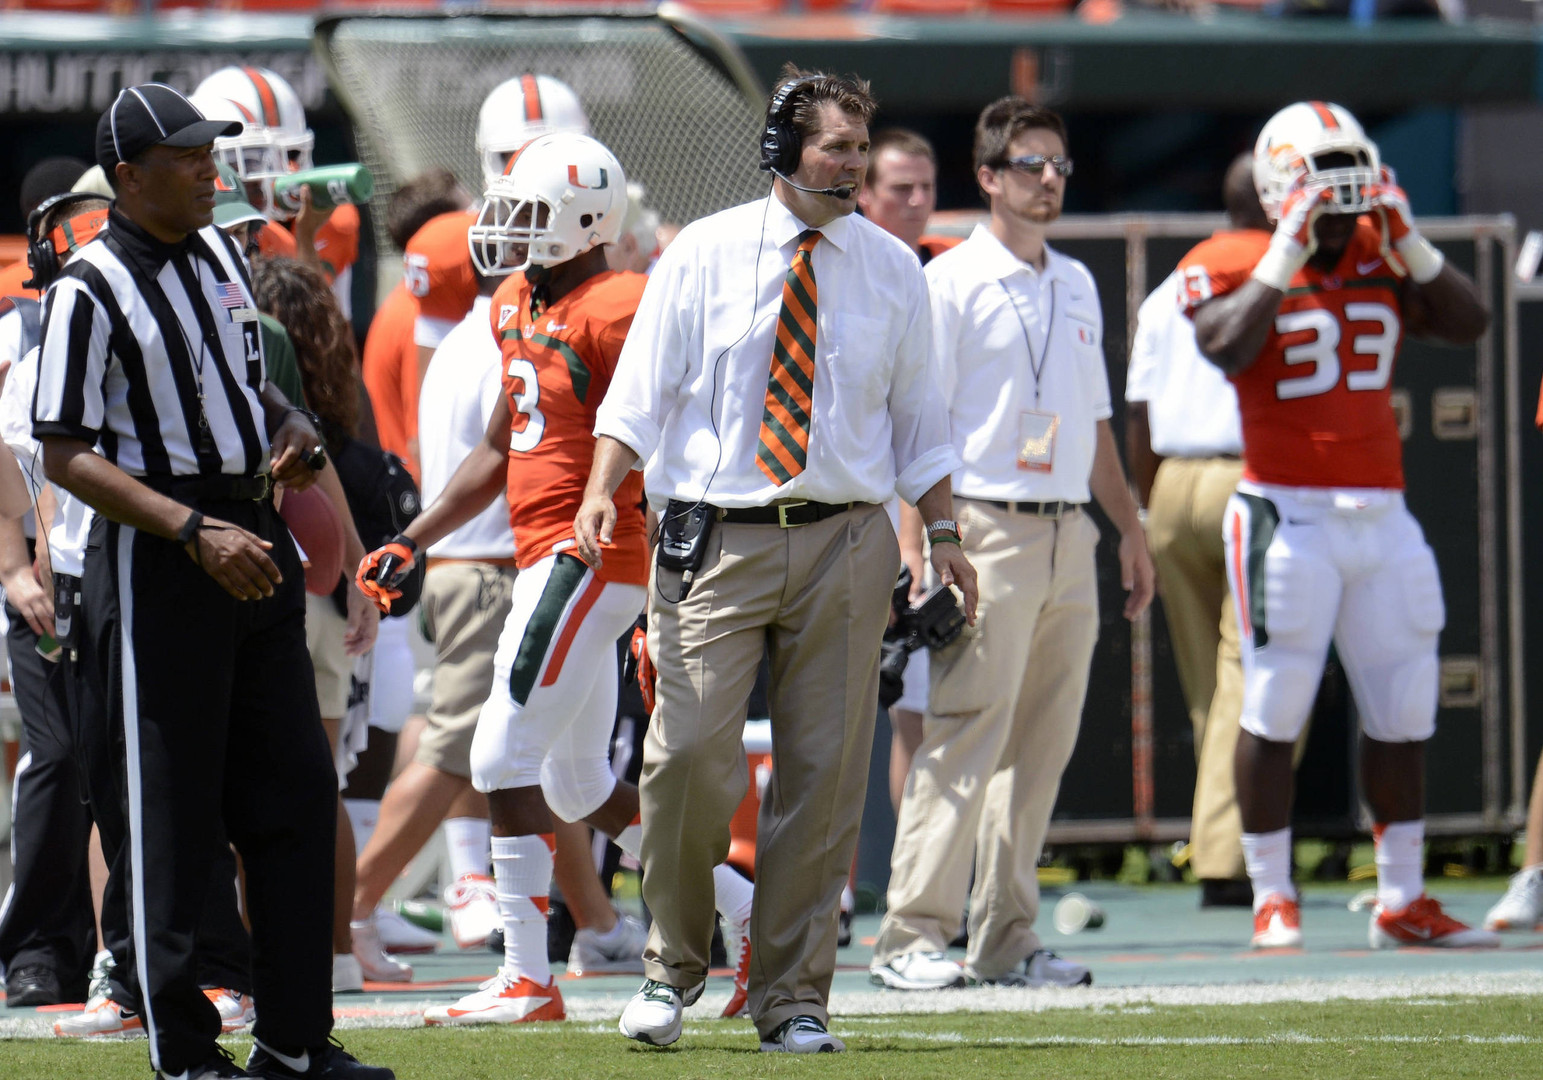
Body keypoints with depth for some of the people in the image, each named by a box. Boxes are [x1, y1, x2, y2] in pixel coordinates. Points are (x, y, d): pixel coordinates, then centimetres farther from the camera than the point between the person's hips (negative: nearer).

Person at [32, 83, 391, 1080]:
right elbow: (68, 457, -16)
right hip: (157, 554, -8)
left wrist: (289, 428, 5)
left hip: (252, 534, 8)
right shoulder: (92, 290, -13)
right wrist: (195, 533, -24)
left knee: (294, 792, 8)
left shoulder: (222, 254, 11)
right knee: (175, 811, -2)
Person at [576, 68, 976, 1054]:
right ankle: (675, 965, 10)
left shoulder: (893, 270, 9)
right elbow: (643, 388, 1)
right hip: (717, 532, -2)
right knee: (691, 755, -11)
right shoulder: (704, 255, 2)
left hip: (845, 538, 2)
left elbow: (918, 417, 15)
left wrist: (946, 538, 10)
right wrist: (603, 491, -14)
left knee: (824, 775, 1)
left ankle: (793, 998, 11)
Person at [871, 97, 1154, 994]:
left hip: (1069, 536, 7)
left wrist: (1131, 530, 22)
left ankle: (1008, 938, 11)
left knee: (1043, 746, 7)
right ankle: (913, 936, -10)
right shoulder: (953, 281, -5)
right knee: (967, 736, -11)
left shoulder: (1076, 285, 17)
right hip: (989, 526, -7)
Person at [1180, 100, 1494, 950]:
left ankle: (1402, 902, 16)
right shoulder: (1237, 268, -4)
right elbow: (1226, 350, -22)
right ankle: (1271, 898, 6)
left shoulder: (1382, 262, 10)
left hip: (1381, 515, 5)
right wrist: (1285, 257, -19)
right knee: (1274, 709, -3)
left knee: (1403, 710, 8)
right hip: (1287, 517, -5)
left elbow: (1469, 324, 2)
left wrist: (1407, 245, -5)